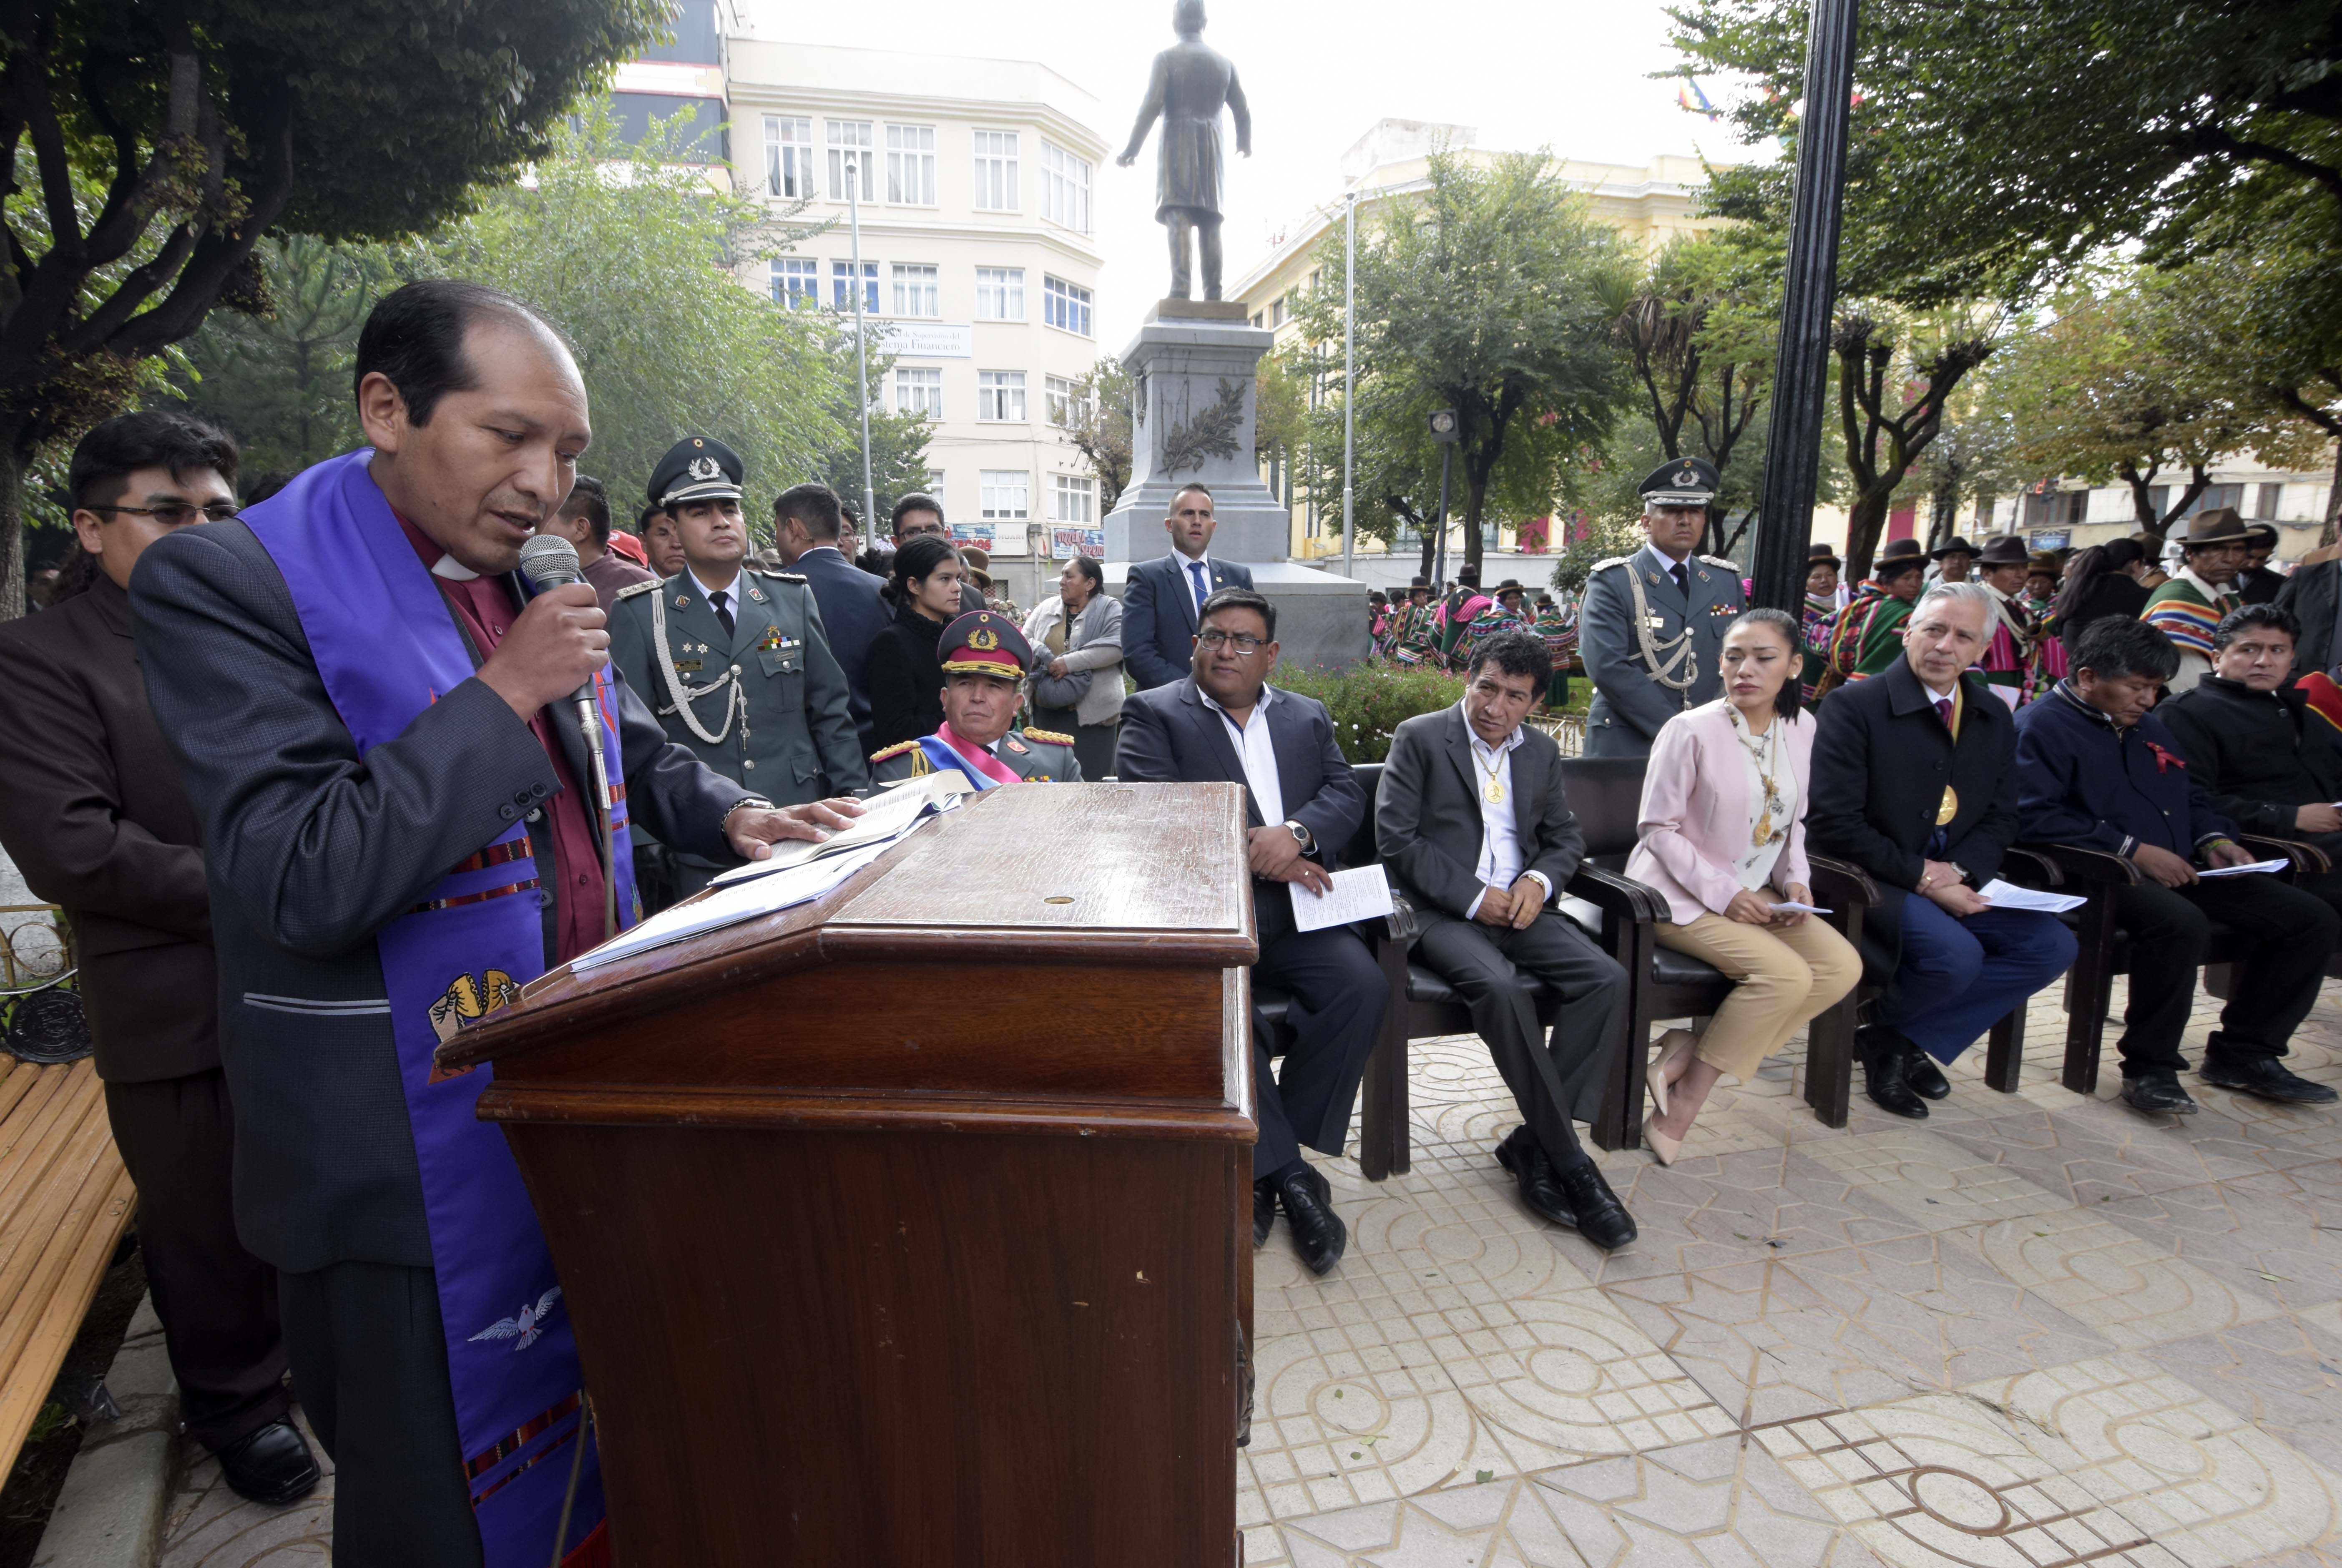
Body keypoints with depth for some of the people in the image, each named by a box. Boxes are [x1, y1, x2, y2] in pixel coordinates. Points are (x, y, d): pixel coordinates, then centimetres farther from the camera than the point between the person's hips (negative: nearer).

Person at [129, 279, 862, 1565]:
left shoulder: (539, 584, 7)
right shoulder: (226, 582, -14)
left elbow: (637, 750, 19)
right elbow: (302, 884, -23)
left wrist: (732, 815, 1)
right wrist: (505, 691, -21)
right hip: (416, 1160, -6)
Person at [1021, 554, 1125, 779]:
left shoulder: (1109, 609, -2)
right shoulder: (1045, 609, 13)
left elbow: (1117, 645, -18)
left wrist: (1070, 662, -23)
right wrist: (1041, 657, -12)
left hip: (1091, 710, -5)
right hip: (1047, 710, 5)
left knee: (1092, 778, -1)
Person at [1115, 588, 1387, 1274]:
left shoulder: (1308, 717, 20)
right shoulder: (1153, 715, 6)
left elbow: (1347, 795, 9)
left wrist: (1295, 834, -14)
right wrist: (1252, 849, -14)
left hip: (1294, 912, 4)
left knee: (1362, 986, -21)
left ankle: (1267, 1168, -7)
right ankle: (1284, 1169, -13)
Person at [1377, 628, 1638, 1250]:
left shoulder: (1541, 751, 15)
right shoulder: (1419, 737, -2)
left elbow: (1566, 837, 18)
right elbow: (1396, 840, -9)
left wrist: (1539, 880, -5)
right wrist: (1473, 897, -14)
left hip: (1518, 906, 5)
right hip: (1442, 911, -5)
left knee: (1608, 979, -19)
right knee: (1502, 988, -33)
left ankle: (1533, 1146, -12)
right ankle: (1569, 1160, -18)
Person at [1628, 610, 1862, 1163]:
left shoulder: (1800, 729, 5)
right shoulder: (1691, 731, -14)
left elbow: (1792, 821, 16)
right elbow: (1657, 829, -12)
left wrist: (1795, 879, -3)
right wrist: (1722, 893, -18)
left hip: (1756, 895, 7)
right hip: (1680, 895, -7)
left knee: (1843, 967, -12)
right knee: (1786, 975, -25)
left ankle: (1690, 1050, -9)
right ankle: (1681, 1109, -10)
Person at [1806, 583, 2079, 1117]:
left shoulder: (1995, 720, 12)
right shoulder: (1853, 706, -10)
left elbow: (2000, 819, 12)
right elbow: (1834, 823, -16)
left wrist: (1960, 871, -9)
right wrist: (1921, 876, -18)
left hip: (1954, 884, 7)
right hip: (1868, 881, -7)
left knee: (2052, 945, -10)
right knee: (1955, 953, -29)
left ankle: (1901, 1039, -1)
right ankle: (1889, 1039, 5)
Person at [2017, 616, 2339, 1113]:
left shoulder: (2150, 729, 25)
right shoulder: (2043, 726, -6)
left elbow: (2192, 798, 33)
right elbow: (2035, 816, -19)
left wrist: (2214, 839, 10)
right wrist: (2133, 850, -19)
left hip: (2178, 870, 10)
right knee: (2181, 921, -37)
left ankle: (2243, 1053, 10)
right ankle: (2150, 1067, -18)